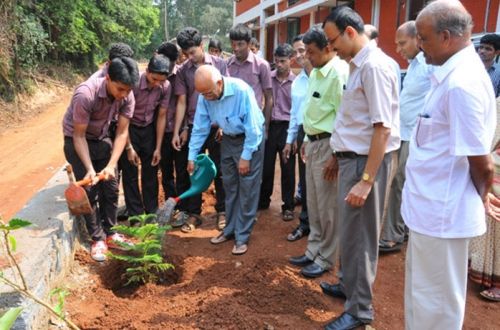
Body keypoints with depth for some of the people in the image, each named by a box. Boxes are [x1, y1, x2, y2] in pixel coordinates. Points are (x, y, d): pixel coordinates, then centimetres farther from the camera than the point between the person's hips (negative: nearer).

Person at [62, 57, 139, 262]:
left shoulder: (127, 97, -20)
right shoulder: (85, 94, -34)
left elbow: (122, 132, -15)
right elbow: (79, 135, -26)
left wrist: (111, 164, -24)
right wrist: (90, 168, -30)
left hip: (102, 139, 5)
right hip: (77, 141, -4)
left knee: (111, 188, 4)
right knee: (90, 191, -7)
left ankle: (110, 233, 18)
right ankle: (98, 239, 6)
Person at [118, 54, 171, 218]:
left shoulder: (166, 87, -16)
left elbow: (161, 116, -7)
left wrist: (158, 148, -6)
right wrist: (129, 148, -16)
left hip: (149, 129, 3)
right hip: (129, 129, -3)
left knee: (150, 173, 7)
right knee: (130, 173, 1)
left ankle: (152, 212, 20)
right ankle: (135, 215, 13)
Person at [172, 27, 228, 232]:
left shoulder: (219, 64, -1)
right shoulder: (182, 71, 2)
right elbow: (181, 103, 3)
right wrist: (176, 132, -2)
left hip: (216, 127, -1)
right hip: (193, 128, 2)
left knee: (220, 171, 7)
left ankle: (222, 211, 21)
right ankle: (193, 213, 19)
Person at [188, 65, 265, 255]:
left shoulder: (241, 91, -30)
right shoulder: (205, 97, -13)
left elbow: (252, 127, -25)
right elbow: (200, 128, -3)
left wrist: (246, 156, -21)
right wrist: (192, 157, -3)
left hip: (250, 139, -6)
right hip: (228, 139, 6)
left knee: (247, 189, -4)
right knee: (229, 187, 13)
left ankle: (242, 236, 7)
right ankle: (230, 229, 27)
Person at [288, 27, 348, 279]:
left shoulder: (338, 73, -16)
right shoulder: (316, 72, 12)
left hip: (328, 145, -9)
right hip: (313, 143, 9)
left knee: (328, 206, 2)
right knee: (313, 204, 16)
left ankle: (326, 259, 16)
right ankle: (313, 251, 30)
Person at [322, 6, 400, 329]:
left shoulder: (374, 65, -17)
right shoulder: (359, 64, 11)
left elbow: (382, 128, -23)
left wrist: (366, 180, -24)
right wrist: (340, 155, 16)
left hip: (366, 160, -9)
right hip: (352, 156, 9)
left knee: (359, 234, 2)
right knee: (350, 228, 20)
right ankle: (349, 284, 39)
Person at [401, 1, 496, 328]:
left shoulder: (461, 83, -24)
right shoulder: (452, 74, 7)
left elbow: (482, 163, -20)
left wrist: (479, 199, -2)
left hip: (441, 212, -9)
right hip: (431, 207, 9)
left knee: (435, 301, 10)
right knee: (422, 293, 25)